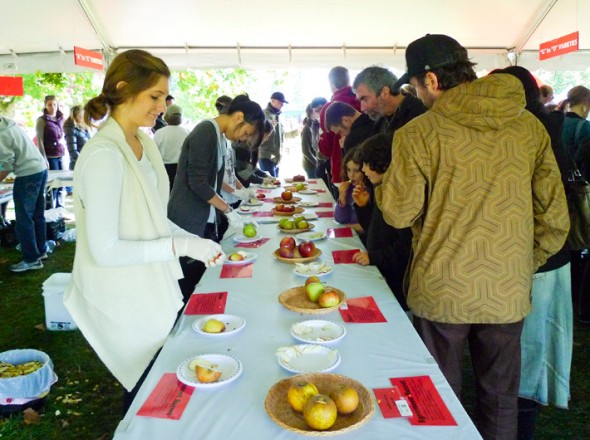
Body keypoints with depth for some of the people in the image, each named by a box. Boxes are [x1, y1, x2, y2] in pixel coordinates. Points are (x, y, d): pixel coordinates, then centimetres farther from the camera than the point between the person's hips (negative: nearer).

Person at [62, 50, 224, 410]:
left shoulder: (144, 141, 4)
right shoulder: (104, 155, -23)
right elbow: (104, 250, -24)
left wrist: (196, 242, 0)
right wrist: (180, 245, -22)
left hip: (153, 290, 8)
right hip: (126, 306, -8)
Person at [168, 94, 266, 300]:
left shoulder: (219, 136, 11)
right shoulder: (205, 132, -16)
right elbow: (197, 183, -21)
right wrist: (228, 210, -13)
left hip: (206, 221, 9)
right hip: (189, 223, -9)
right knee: (188, 286, 0)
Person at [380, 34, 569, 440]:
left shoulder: (419, 133, -14)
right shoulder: (530, 126, -1)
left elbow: (398, 213, -10)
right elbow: (555, 215, 2)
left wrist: (385, 181, 8)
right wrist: (524, 266, 14)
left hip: (442, 293, -3)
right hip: (508, 295, 3)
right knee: (500, 399, 21)